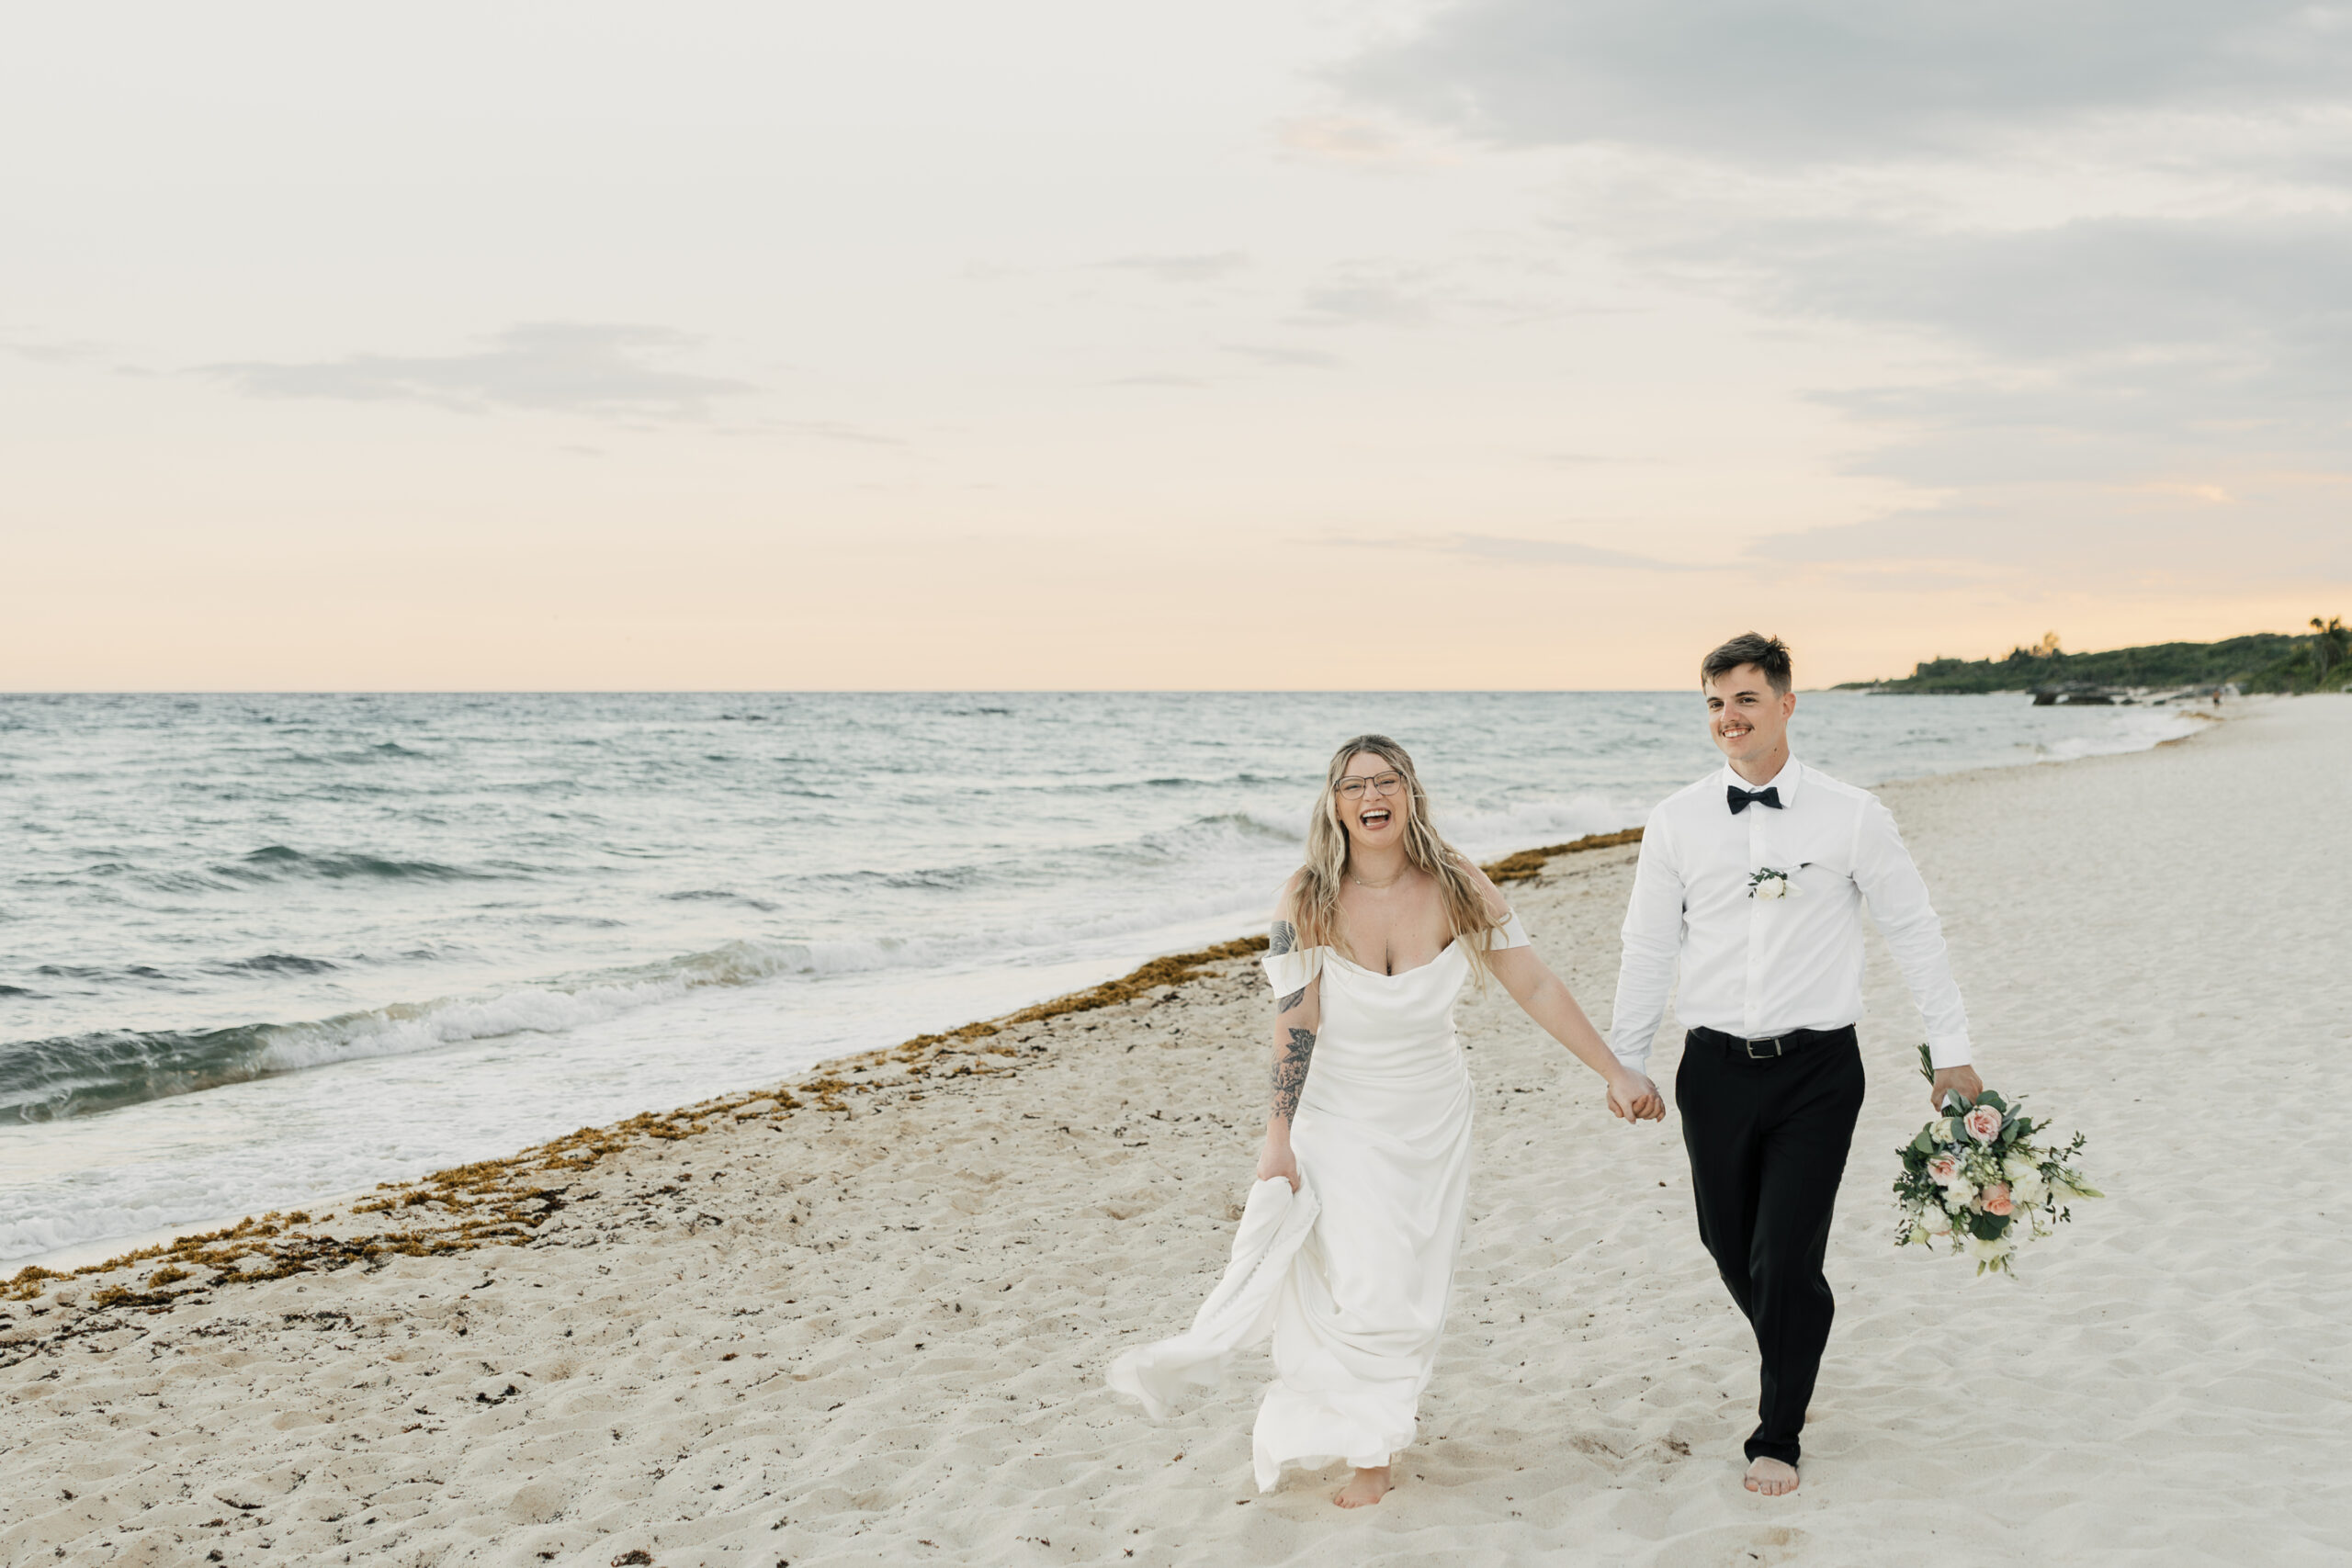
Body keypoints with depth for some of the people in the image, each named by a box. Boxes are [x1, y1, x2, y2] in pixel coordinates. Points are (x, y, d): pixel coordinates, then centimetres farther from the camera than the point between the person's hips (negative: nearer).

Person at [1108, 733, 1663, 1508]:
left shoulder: (1458, 888, -10)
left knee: (1411, 1292, 5)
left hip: (1434, 1117, 2)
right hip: (1340, 1119, -2)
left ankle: (1373, 1438, 24)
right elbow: (1295, 1023, -14)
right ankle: (1367, 1450, 16)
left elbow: (1536, 987, -7)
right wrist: (1277, 1138, -15)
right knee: (1366, 1289, -8)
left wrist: (1616, 1072, -9)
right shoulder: (1308, 901, -14)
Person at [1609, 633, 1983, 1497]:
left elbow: (1914, 933, 4)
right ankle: (1789, 1374, 43)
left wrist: (1952, 1053, 5)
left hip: (1817, 1071, -2)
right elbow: (1649, 947, 9)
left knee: (1787, 1258, -5)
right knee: (1731, 1248, 13)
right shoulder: (1677, 820, 1)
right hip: (1714, 1069, 3)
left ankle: (1777, 1436, 14)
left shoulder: (1851, 816, -4)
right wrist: (1624, 1065, 11)